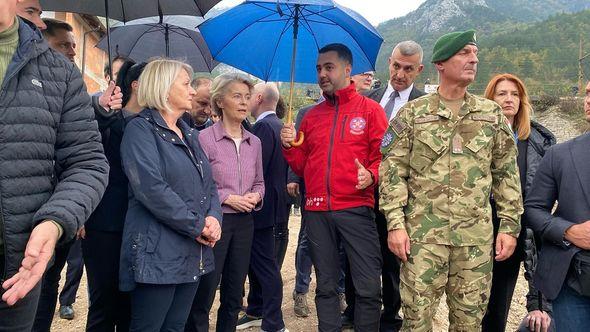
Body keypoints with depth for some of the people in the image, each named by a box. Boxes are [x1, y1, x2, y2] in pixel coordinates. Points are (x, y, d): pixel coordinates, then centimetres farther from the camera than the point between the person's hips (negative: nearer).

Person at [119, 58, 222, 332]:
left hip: (193, 256, 8)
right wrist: (197, 226, -16)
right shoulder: (141, 129, -8)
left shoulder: (189, 135, 18)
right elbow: (151, 188, -20)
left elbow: (209, 183, 16)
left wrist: (213, 217, -5)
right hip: (158, 255, -8)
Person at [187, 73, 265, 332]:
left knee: (234, 296, 14)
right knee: (203, 295, 0)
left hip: (244, 223, 6)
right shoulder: (205, 138, -9)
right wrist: (227, 198, -16)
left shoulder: (254, 142, 9)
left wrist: (256, 196, -4)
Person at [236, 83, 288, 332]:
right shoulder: (278, 126, 12)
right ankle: (256, 312, 32)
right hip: (272, 202, 10)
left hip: (262, 206, -10)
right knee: (257, 261, 19)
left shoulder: (264, 127, -18)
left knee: (266, 265, -2)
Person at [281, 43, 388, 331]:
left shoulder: (370, 110, 3)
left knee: (368, 287, -2)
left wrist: (371, 175, -21)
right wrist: (289, 146, -1)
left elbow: (384, 156, -1)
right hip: (317, 212, 4)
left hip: (356, 209, -4)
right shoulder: (312, 116, 15)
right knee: (326, 286, 13)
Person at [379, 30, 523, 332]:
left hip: (477, 236, 2)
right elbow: (393, 171, -1)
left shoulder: (492, 114, 9)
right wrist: (395, 223, -9)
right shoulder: (412, 113, 2)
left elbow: (507, 173, 10)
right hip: (423, 233, -2)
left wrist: (510, 225, 4)